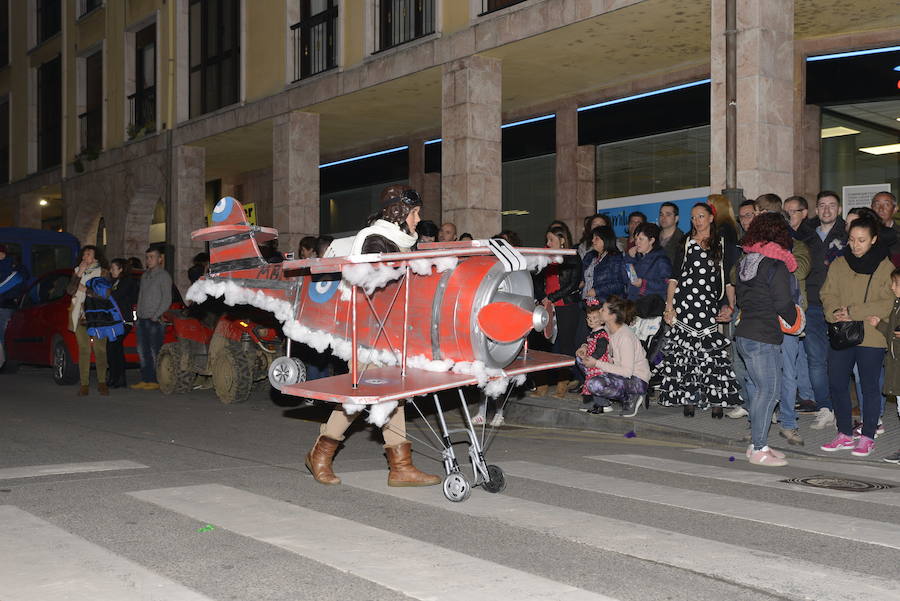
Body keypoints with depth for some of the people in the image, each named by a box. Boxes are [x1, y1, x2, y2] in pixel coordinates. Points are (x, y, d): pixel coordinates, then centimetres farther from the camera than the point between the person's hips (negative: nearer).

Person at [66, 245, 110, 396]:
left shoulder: (103, 273, 7)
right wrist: (79, 275, -5)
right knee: (83, 350, -2)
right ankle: (84, 384, -1)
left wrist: (85, 289, -5)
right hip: (80, 316, 2)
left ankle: (102, 382, 2)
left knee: (100, 350, -5)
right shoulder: (77, 271, 17)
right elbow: (69, 290, 4)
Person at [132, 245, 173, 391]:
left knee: (155, 351, -8)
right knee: (143, 351, 7)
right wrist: (139, 314, 12)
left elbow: (167, 300, -9)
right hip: (142, 319, 8)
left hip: (155, 320, -8)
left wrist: (155, 316, -14)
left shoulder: (163, 275, -3)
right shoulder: (145, 276, 20)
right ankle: (145, 380, 12)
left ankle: (155, 381, -6)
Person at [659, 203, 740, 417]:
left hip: (710, 304, 0)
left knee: (712, 351, -6)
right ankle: (689, 399, 3)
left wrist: (731, 306, 3)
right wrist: (669, 306, -2)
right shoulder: (686, 242, 10)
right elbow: (675, 277, 6)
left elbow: (728, 278, 13)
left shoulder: (721, 245, 12)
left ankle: (716, 400, -1)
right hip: (686, 302, 0)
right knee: (685, 350, -3)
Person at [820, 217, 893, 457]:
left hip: (871, 337, -4)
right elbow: (828, 294, 8)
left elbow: (888, 302, -10)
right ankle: (845, 435, 21)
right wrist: (835, 313, -13)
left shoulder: (885, 267, -4)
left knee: (869, 387, 4)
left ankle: (867, 438, 16)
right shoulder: (839, 264, 9)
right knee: (837, 384, 8)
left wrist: (854, 312, -16)